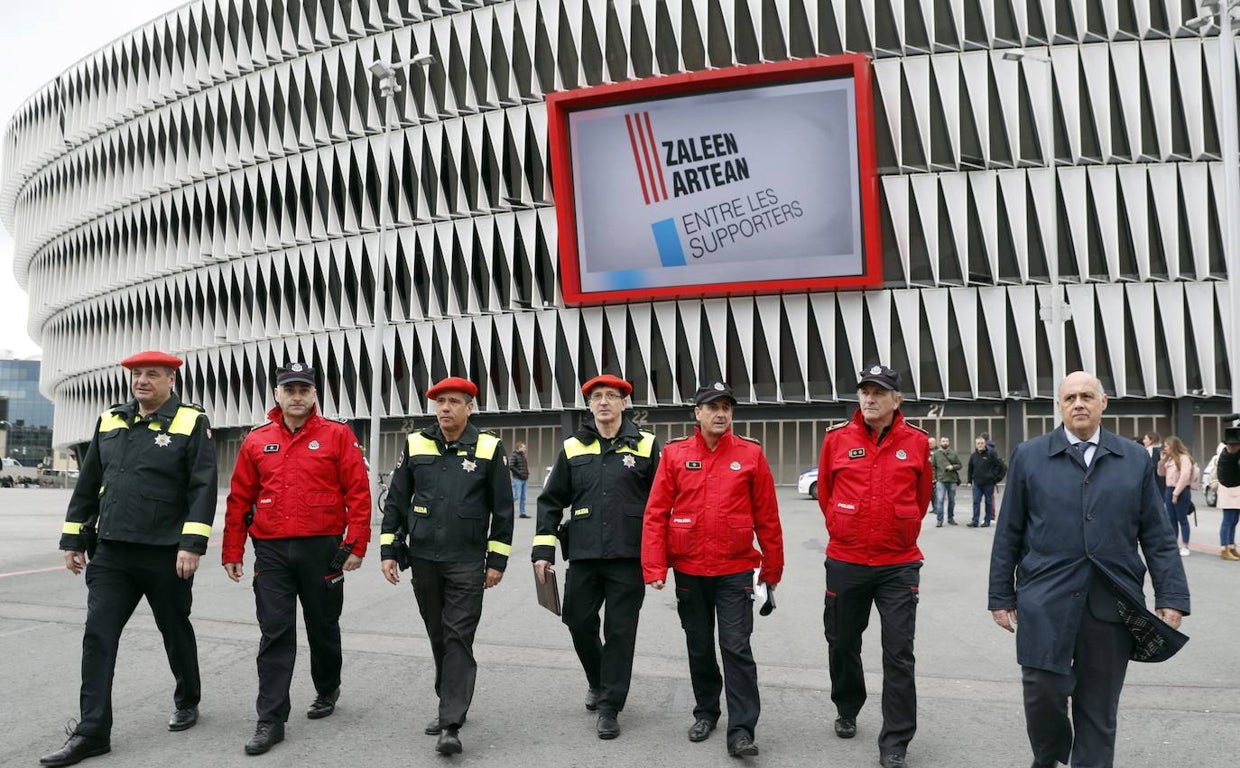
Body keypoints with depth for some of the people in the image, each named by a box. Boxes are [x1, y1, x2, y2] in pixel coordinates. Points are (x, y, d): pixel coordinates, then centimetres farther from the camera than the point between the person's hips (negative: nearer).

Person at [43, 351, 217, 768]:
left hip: (165, 556, -4)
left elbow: (203, 488, -12)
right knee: (97, 638, -1)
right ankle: (92, 732, 5)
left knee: (175, 632, 12)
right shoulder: (109, 421, 10)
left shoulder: (191, 424, -6)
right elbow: (87, 484, 14)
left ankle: (187, 701, 34)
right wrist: (73, 539, 12)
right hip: (110, 554, 4)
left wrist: (192, 544, -20)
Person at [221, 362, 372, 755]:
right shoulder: (256, 441, 7)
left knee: (323, 628, 14)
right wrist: (232, 552, 7)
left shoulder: (337, 435, -2)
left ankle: (327, 691, 37)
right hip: (271, 551, 2)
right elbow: (239, 499, 9)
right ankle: (270, 720, 6)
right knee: (275, 635, 0)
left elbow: (358, 492, -5)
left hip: (322, 548, -1)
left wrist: (356, 545, -10)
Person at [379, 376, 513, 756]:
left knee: (458, 639, -6)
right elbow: (396, 501, 9)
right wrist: (388, 550, 5)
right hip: (423, 560, 3)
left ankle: (451, 725, -5)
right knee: (438, 638, 14)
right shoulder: (416, 445, 4)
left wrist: (497, 560, -2)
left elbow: (503, 508, 0)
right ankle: (450, 705, 30)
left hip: (467, 563, -3)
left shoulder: (489, 448, -3)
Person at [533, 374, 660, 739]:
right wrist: (543, 550, 4)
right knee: (580, 624, 10)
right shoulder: (572, 448, 8)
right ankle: (597, 681, 37)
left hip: (629, 558, -3)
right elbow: (551, 501, 10)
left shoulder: (646, 445, 1)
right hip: (583, 557, 3)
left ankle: (609, 706, 15)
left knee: (620, 631, 2)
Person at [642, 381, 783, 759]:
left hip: (735, 571, -2)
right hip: (688, 570, 2)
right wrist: (655, 568, -9)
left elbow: (767, 516, 1)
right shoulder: (674, 454, -2)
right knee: (699, 648, 15)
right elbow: (656, 513, -3)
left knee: (736, 649, -4)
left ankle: (741, 730, 3)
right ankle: (706, 711, 34)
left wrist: (772, 568, 4)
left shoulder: (750, 454, -3)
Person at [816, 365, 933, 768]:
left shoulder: (917, 442, -3)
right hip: (845, 563, 2)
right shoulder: (837, 438, -3)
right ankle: (846, 711, 39)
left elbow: (922, 496, 10)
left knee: (899, 655, -1)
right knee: (842, 644, 16)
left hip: (899, 565, -1)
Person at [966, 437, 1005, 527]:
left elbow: (1001, 466, -7)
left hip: (989, 483, -4)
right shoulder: (973, 455, 7)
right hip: (977, 483, 4)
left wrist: (997, 478, -7)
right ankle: (975, 521, 0)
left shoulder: (991, 453, -8)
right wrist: (970, 481, 13)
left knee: (989, 502, 6)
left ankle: (987, 520, 13)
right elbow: (970, 469, 18)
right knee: (976, 502, -1)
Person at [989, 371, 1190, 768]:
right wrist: (1002, 596, 3)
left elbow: (1157, 536, 8)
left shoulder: (1135, 459, 9)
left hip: (1112, 601, 1)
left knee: (1099, 707, 7)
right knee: (1043, 690, -4)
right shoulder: (1029, 456, 4)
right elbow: (1008, 533, 5)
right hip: (1046, 599, -1)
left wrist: (1171, 598, 0)